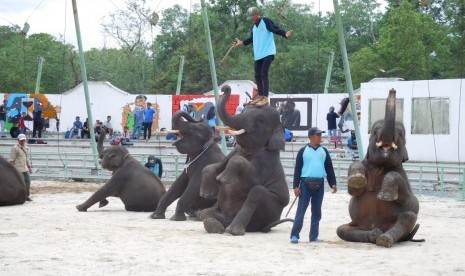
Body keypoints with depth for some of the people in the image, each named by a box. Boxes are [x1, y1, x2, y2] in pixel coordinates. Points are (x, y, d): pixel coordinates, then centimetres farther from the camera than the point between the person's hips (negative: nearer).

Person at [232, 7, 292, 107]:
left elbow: (276, 30, -16)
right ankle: (260, 95, 21)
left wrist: (285, 34, -31)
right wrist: (241, 42, 31)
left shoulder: (266, 21, -6)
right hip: (258, 55, 8)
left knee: (264, 74, -14)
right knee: (258, 75, 10)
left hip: (268, 53, -8)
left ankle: (265, 98, -15)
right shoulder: (254, 26, 18)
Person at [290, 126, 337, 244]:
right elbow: (297, 169, 0)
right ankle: (294, 235, -6)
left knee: (316, 211, 7)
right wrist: (296, 186, -7)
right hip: (305, 183, -4)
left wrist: (333, 183, 5)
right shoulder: (303, 151, 2)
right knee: (301, 209, -7)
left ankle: (314, 236, 13)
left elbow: (329, 168, 13)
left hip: (319, 184, 4)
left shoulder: (324, 151, 12)